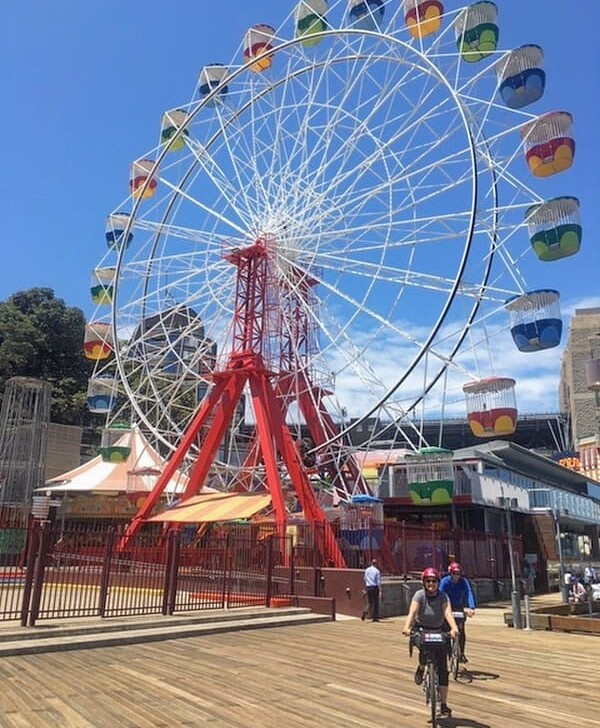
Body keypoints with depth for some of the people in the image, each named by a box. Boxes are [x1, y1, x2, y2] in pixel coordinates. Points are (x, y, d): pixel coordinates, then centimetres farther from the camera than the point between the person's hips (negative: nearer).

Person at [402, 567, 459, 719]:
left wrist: (454, 628, -51)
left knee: (442, 669, -4)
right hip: (421, 629, -1)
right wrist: (407, 627, -50)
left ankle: (444, 706, 7)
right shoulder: (419, 595, -18)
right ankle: (421, 668, 2)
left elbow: (448, 613, -32)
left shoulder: (443, 597, -16)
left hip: (439, 631, 1)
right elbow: (412, 611, -32)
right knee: (424, 648, -33)